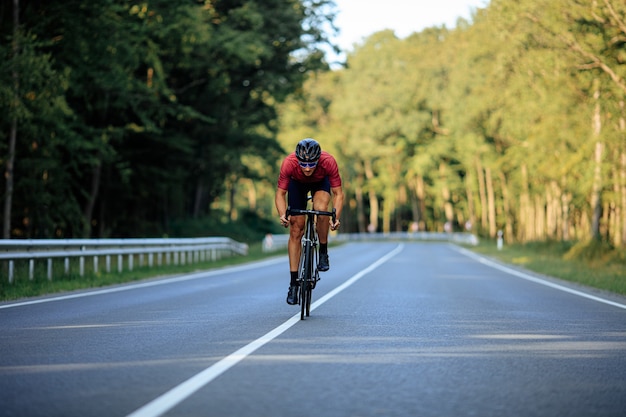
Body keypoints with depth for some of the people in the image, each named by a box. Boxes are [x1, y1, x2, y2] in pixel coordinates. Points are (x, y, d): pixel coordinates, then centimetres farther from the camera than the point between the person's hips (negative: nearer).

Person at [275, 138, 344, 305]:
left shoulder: (328, 162, -38)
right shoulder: (289, 163, -37)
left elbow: (338, 193, -28)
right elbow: (280, 193, -25)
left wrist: (336, 218, -42)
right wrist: (282, 215, -42)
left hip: (321, 181, -1)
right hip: (297, 183, 1)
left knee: (321, 209, -33)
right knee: (296, 230, -6)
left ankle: (323, 252, -9)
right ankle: (293, 283, 0)